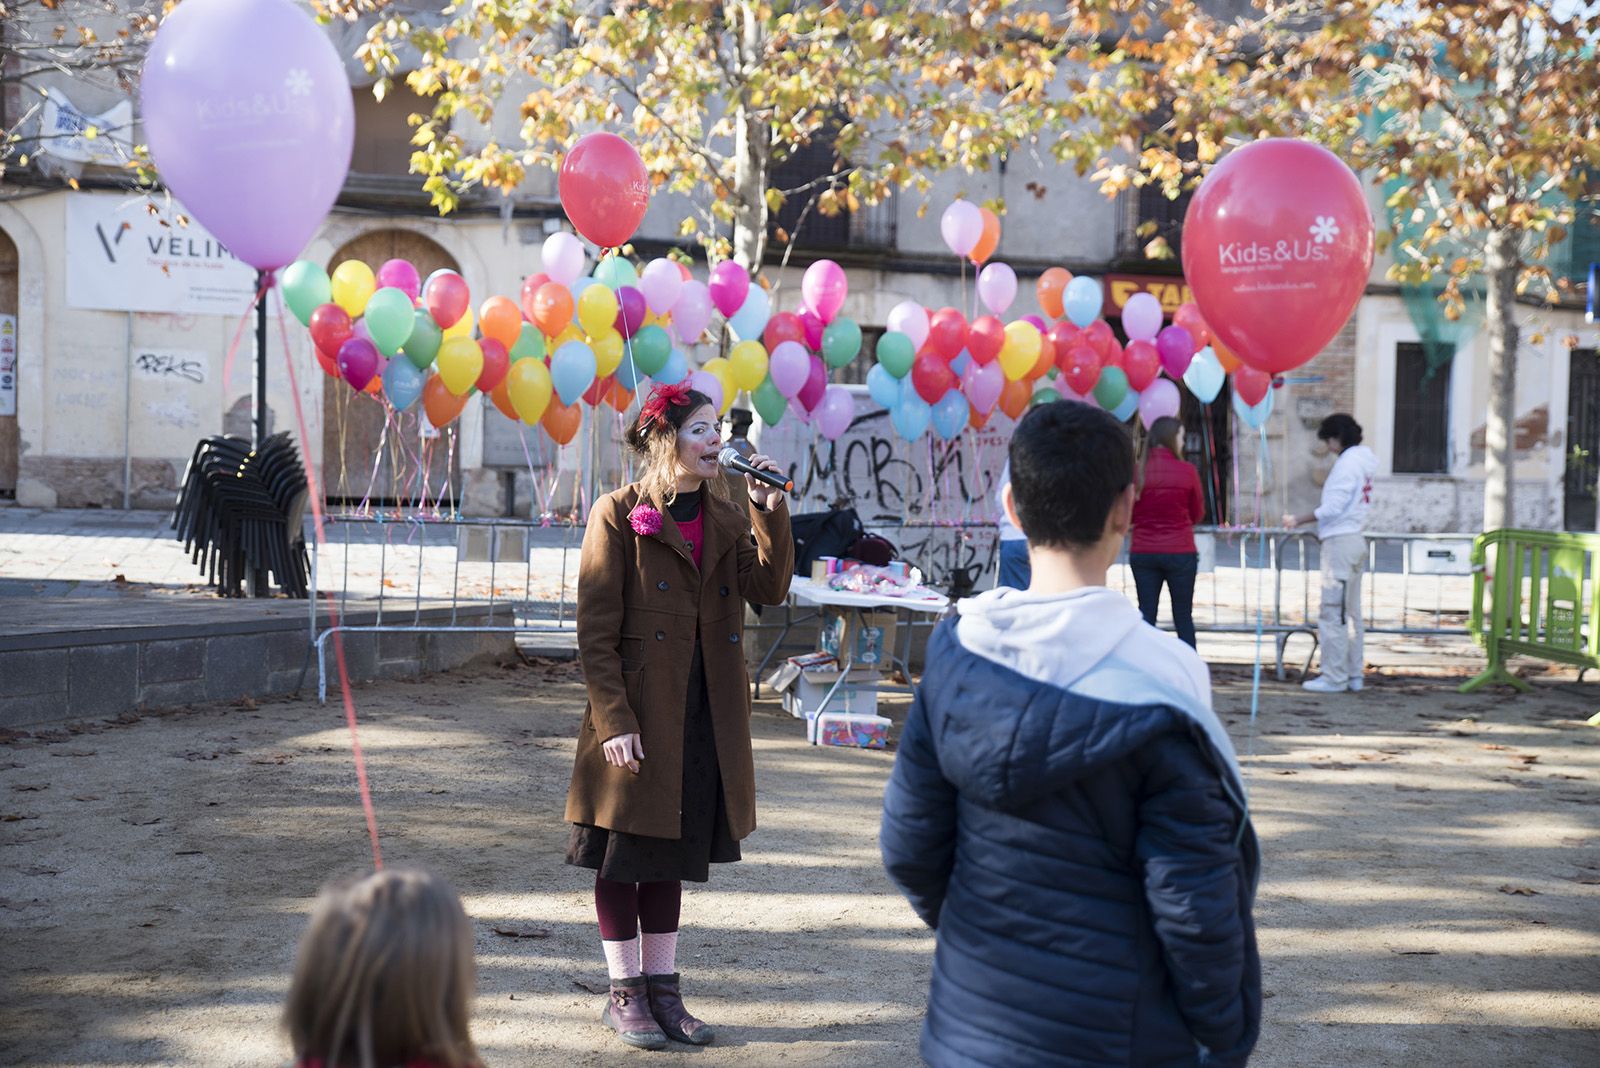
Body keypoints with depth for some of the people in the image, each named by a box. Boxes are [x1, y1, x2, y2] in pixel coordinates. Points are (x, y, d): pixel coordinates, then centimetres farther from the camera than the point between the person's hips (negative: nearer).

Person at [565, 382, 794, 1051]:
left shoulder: (726, 520, 10)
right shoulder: (619, 516, -8)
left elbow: (769, 589, -3)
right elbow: (595, 632, -11)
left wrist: (769, 511, -12)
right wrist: (614, 720, -16)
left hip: (704, 720, 6)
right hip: (636, 716, -5)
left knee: (672, 856, 14)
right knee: (623, 857, 6)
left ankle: (662, 989, 24)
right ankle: (624, 994, 19)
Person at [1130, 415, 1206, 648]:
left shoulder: (1138, 470, -5)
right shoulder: (1187, 470, -9)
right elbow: (1198, 514, 3)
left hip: (1143, 552, 2)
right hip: (1180, 552, -2)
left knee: (1146, 615, 7)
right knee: (1183, 617, 8)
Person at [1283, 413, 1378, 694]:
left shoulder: (1348, 462, -13)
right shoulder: (1363, 462, 15)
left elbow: (1333, 507, -19)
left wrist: (1298, 521, -13)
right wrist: (1320, 530, 14)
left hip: (1340, 542, -10)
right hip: (1355, 540, 10)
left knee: (1332, 613, -6)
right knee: (1351, 612, 13)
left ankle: (1334, 677, -5)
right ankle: (1354, 675, 17)